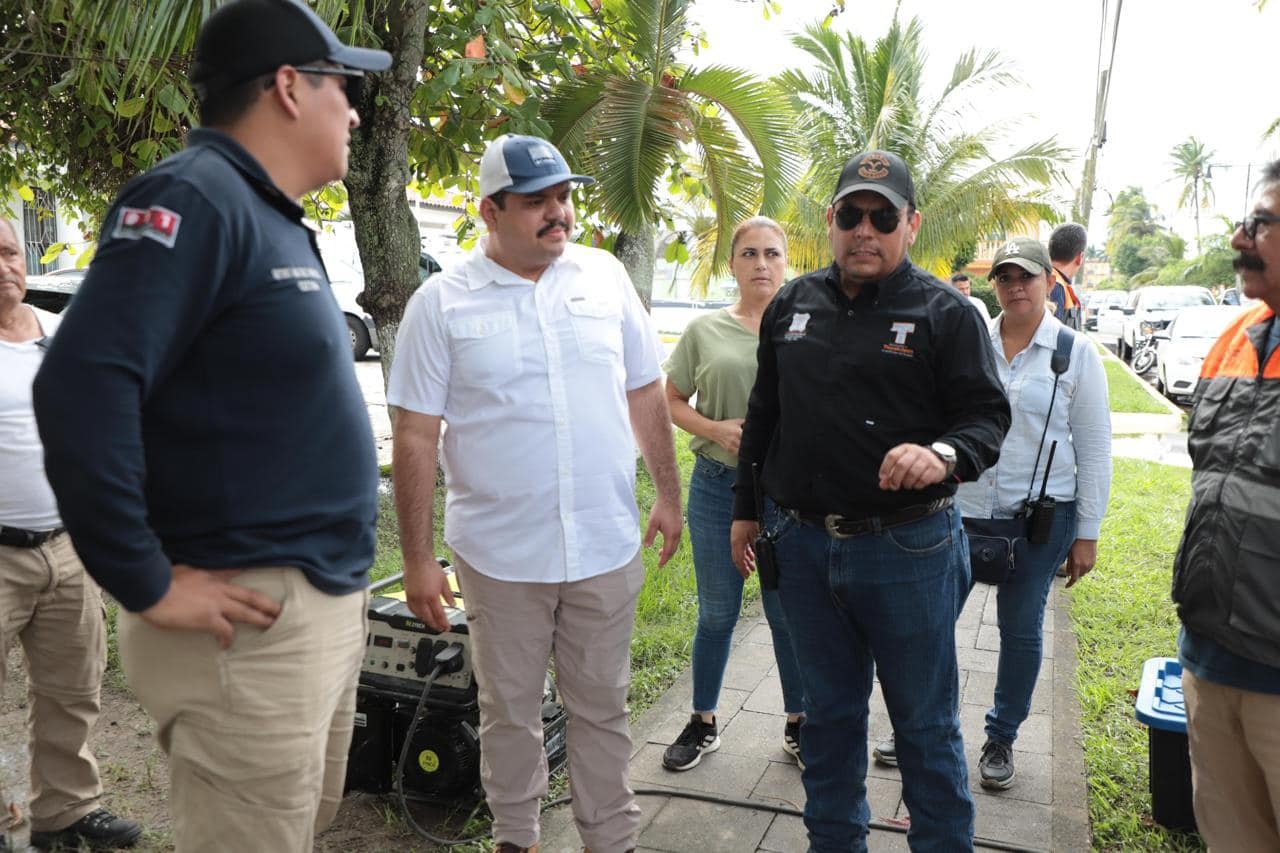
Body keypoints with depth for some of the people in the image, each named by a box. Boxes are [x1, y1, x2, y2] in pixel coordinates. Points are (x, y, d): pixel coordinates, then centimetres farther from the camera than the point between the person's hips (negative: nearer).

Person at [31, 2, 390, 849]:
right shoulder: (196, 198, -16)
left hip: (325, 605, 9)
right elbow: (81, 390, -26)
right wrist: (148, 586, -20)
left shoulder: (271, 217, 14)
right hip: (252, 621, -9)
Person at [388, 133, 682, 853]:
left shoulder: (605, 276, 2)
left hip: (607, 545, 2)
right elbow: (415, 437, -5)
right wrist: (418, 558, -6)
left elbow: (647, 394, 10)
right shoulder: (442, 302, -6)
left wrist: (670, 496, 11)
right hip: (500, 552, -1)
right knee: (510, 711, 16)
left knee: (604, 707, 16)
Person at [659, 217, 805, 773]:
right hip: (718, 487, 1)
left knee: (788, 613, 11)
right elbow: (671, 402, 7)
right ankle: (703, 722, 31)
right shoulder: (705, 330, 3)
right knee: (716, 614, 13)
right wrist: (715, 429, -10)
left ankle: (798, 722, 32)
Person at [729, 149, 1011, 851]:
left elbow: (987, 416, -7)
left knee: (925, 722, 10)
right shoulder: (791, 305, 8)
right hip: (804, 545, 4)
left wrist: (946, 454, -29)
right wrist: (745, 509, 16)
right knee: (828, 712, 19)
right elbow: (763, 416, 15)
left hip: (908, 549, -4)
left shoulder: (944, 312, -5)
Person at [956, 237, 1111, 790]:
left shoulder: (1076, 352, -2)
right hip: (964, 509, 1)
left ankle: (1001, 738, 29)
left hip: (1041, 515, -1)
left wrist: (1087, 534, -2)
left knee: (1021, 628, 10)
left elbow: (1094, 449, 0)